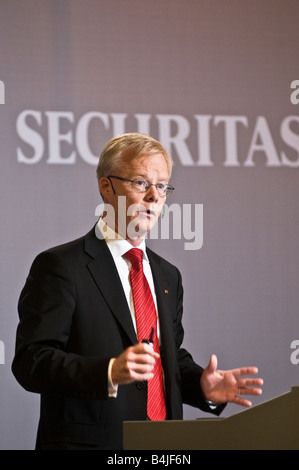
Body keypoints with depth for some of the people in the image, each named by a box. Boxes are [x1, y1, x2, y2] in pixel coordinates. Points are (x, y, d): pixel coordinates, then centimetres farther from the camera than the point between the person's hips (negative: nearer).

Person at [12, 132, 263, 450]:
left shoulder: (168, 276, 16)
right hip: (89, 441, -6)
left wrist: (201, 384, 0)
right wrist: (109, 372, -26)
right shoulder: (59, 266, -7)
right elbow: (30, 361, -14)